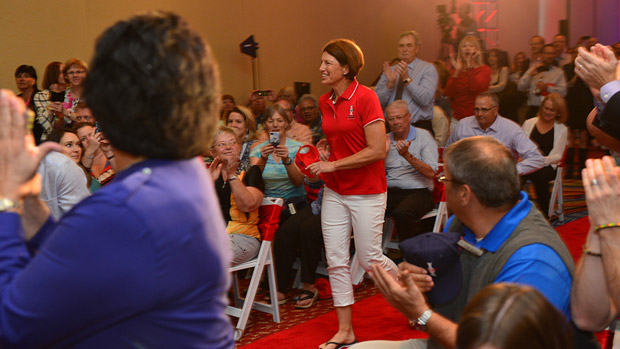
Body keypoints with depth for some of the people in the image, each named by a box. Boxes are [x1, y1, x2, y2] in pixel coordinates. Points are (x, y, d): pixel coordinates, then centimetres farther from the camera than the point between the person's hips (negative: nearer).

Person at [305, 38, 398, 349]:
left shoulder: (365, 97, -15)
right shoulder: (324, 102, 7)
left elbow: (377, 151, -19)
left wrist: (333, 165, -17)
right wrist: (321, 162, 1)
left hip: (366, 192, -7)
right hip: (334, 192, 7)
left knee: (369, 258, 1)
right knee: (336, 261, 6)